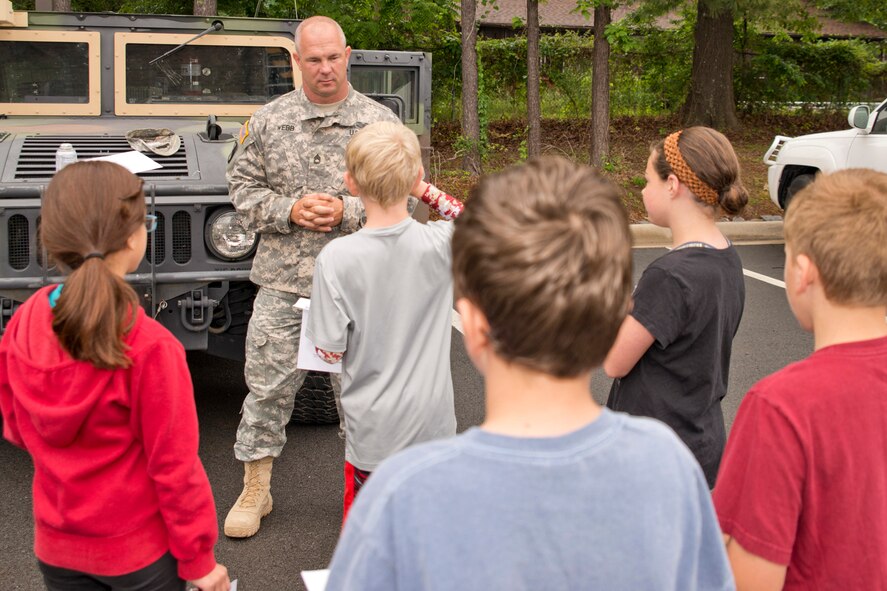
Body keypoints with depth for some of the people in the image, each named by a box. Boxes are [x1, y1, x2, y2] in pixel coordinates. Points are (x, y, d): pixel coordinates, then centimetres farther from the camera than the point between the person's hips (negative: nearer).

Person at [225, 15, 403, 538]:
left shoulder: (380, 122, 0)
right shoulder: (268, 121, 4)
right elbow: (243, 185, 6)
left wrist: (348, 212, -16)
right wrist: (289, 210, -11)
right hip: (282, 280, 1)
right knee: (268, 386, 6)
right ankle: (256, 490, 23)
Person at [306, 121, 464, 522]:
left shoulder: (337, 258, -19)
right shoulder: (441, 244, -14)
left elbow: (330, 350, -12)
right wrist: (425, 191, 7)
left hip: (374, 431, -2)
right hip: (434, 423, 2)